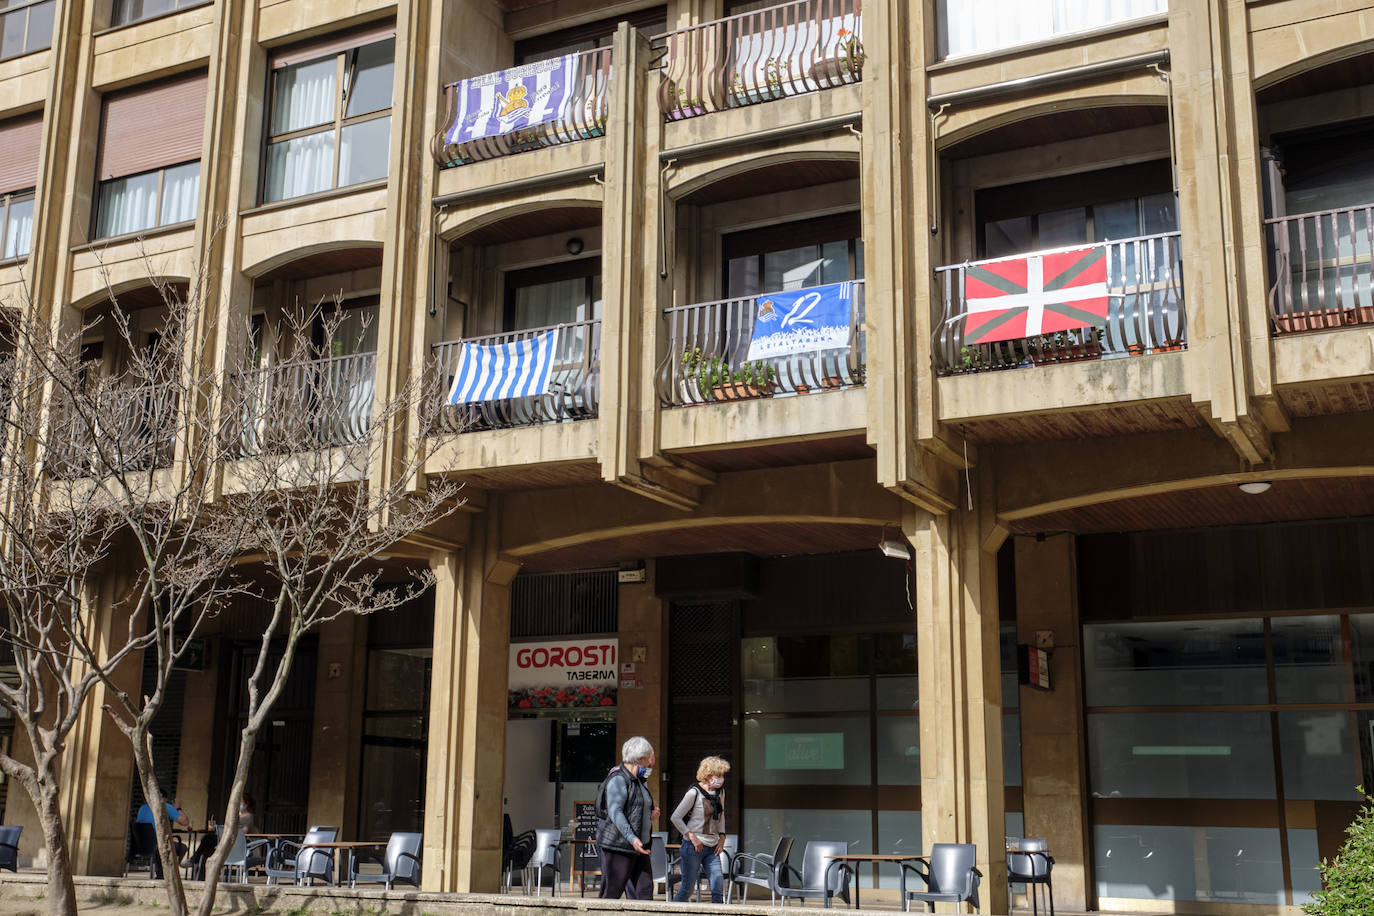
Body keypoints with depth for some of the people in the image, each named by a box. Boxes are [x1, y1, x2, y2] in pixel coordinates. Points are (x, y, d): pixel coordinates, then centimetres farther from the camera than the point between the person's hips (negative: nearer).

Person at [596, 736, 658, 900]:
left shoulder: (640, 781, 18)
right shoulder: (618, 779, -12)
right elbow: (615, 812, -21)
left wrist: (652, 813, 10)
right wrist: (632, 838, -30)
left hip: (639, 847, 9)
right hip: (617, 845, -9)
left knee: (644, 891, 2)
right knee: (611, 894, -4)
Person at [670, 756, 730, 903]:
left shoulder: (718, 795, 9)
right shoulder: (694, 793, -11)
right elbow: (675, 817, -11)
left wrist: (722, 836, 10)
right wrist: (691, 836, -14)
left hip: (712, 848, 6)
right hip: (693, 847, -6)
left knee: (718, 888, -5)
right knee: (688, 887, 2)